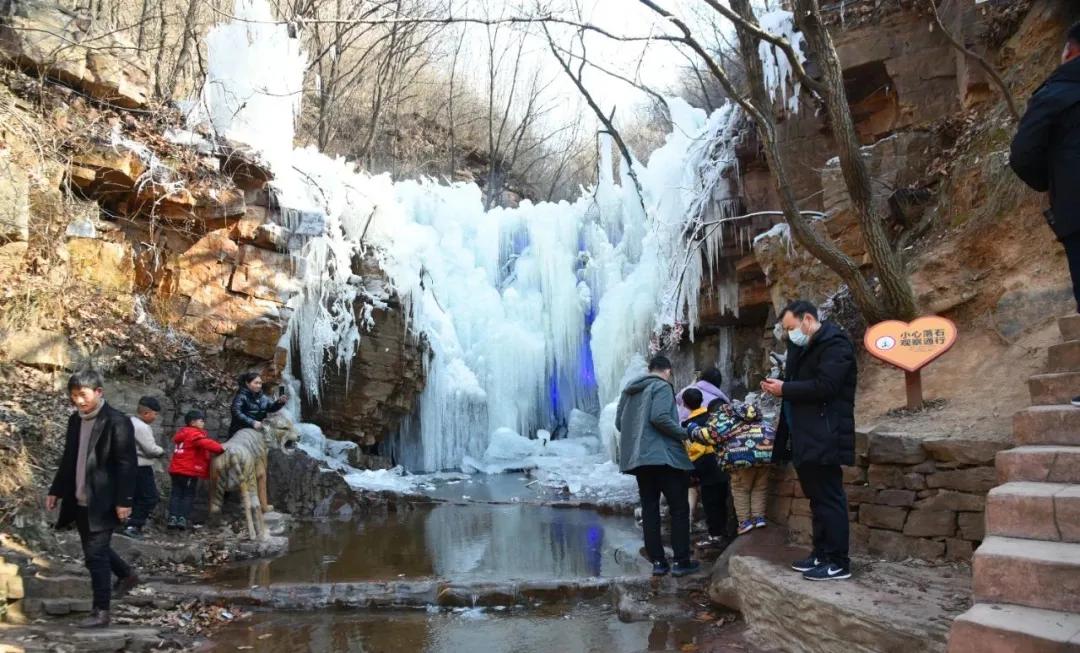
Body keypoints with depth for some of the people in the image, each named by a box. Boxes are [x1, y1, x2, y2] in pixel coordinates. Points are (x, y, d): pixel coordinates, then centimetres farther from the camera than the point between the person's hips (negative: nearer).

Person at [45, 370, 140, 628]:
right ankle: (127, 575, 42)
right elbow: (68, 459, 18)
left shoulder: (117, 422, -15)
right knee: (96, 549, 19)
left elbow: (127, 464, -16)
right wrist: (55, 490, 15)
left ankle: (101, 612, 5)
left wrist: (124, 500, -19)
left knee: (95, 554, -5)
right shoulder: (75, 420, 9)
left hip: (102, 502, -8)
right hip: (80, 501, 8)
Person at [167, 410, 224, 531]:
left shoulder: (182, 433, 18)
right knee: (188, 495, 2)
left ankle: (173, 517, 2)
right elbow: (206, 443, -30)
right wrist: (220, 448, -34)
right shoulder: (195, 434, -13)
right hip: (189, 471, -8)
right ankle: (182, 518, -4)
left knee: (176, 494, 9)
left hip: (176, 469, 8)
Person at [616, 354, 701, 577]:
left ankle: (657, 562, 9)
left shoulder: (629, 390, 16)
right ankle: (681, 561, 1)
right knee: (679, 508, 2)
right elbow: (659, 417, -20)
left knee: (649, 509, 8)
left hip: (637, 457, 7)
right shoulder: (662, 386, -6)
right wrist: (684, 434, -9)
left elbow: (619, 422, 16)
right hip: (663, 455, -7)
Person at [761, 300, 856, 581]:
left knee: (829, 499, -6)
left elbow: (824, 387, -22)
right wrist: (781, 387, 0)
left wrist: (785, 389, -13)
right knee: (817, 499, 14)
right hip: (806, 438, 10)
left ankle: (838, 563, -1)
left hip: (824, 438, -10)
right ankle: (821, 554, 22)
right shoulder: (805, 348, 19)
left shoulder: (835, 344, -11)